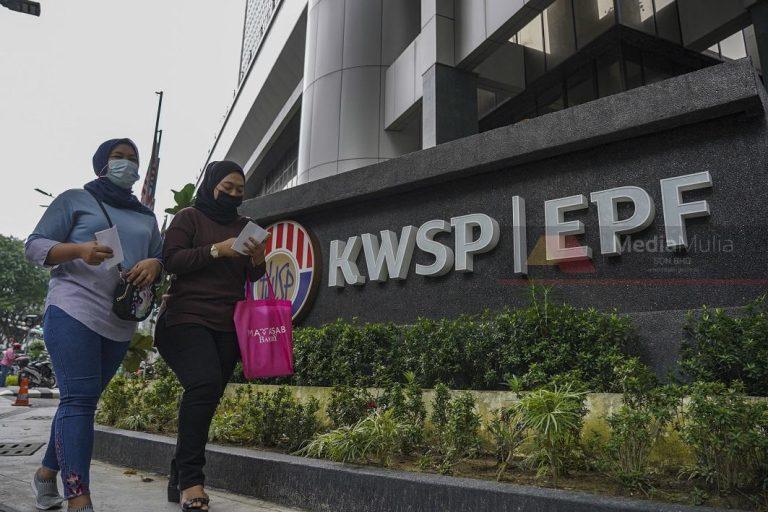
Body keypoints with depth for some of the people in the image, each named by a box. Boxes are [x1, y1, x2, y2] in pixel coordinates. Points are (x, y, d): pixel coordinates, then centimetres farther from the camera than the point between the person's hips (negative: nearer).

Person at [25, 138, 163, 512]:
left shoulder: (146, 217, 20)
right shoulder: (75, 199, 7)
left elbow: (162, 259, 16)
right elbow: (34, 245, 2)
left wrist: (153, 264, -9)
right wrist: (78, 250, -18)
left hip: (121, 324, 5)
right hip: (73, 311, -5)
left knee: (83, 401, 13)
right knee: (79, 399, -13)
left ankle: (47, 472, 31)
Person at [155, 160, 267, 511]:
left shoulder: (243, 226, 18)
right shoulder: (189, 217, 5)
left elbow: (252, 277, 15)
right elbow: (170, 260, -7)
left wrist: (258, 259, -8)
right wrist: (217, 250, -16)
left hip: (227, 325, 5)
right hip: (188, 319, -5)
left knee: (207, 398, 4)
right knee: (204, 383, -24)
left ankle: (179, 480, 15)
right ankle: (190, 480, -16)